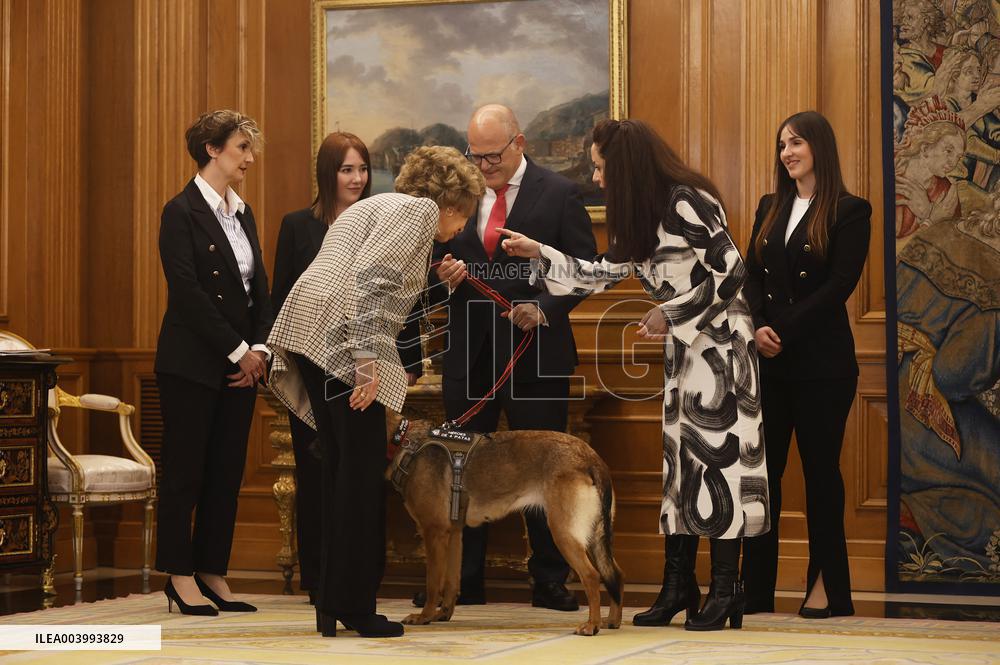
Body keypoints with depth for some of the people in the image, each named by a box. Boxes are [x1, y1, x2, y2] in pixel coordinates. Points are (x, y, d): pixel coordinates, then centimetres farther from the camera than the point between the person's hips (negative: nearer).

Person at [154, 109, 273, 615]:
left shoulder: (242, 214, 14)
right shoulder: (182, 212, -9)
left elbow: (259, 289, 12)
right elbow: (187, 293, -16)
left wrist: (259, 348, -2)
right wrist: (236, 351, -14)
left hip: (241, 361, 7)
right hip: (192, 362, -7)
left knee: (227, 472, 7)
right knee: (186, 469, -1)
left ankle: (212, 574, 13)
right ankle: (181, 577, 5)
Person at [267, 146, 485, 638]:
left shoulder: (378, 207, 30)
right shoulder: (420, 209, 0)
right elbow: (368, 275, -16)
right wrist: (368, 361, -21)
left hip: (308, 337, 10)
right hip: (339, 337, -10)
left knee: (342, 469, 13)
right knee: (363, 471, -4)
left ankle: (333, 608, 15)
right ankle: (355, 608, -1)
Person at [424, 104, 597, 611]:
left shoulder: (558, 194, -2)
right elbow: (444, 258, 16)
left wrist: (544, 308, -17)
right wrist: (445, 273, -8)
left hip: (535, 353, -3)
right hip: (470, 355, 4)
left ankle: (550, 582, 11)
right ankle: (463, 581, 13)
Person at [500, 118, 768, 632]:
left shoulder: (686, 203, -16)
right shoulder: (638, 219, 11)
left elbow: (731, 272, -18)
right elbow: (601, 273, 18)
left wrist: (671, 314, -13)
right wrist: (538, 253, 15)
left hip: (719, 343, -9)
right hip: (682, 349, 9)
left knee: (716, 457, -9)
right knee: (678, 461, 6)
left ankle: (724, 593, -7)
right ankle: (678, 588, 10)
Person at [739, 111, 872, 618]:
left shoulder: (850, 212, -4)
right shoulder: (770, 208, 14)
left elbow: (838, 286, -12)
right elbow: (750, 276, 8)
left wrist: (784, 332, -16)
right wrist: (757, 327, -10)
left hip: (822, 363, -5)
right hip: (768, 363, 5)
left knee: (821, 470, 1)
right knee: (761, 468, 2)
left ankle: (827, 585, 10)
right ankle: (755, 587, 5)